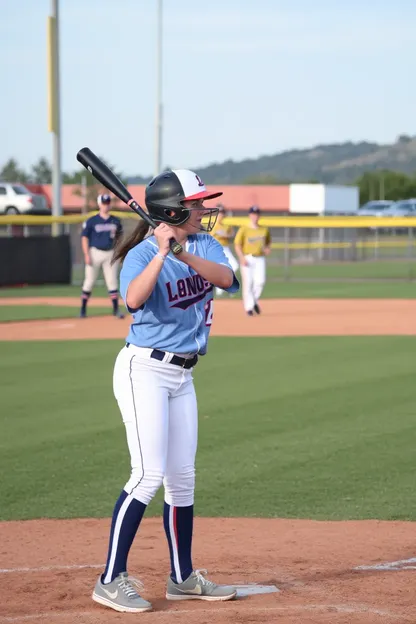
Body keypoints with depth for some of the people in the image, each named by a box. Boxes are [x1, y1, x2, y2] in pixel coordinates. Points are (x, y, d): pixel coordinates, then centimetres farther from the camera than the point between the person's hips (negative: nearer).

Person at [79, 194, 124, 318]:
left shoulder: (115, 221, 7)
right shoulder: (91, 221, -4)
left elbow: (118, 236, 17)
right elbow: (84, 237, -4)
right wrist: (87, 255, -12)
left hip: (110, 254, 3)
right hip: (95, 252, -2)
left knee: (112, 281, 0)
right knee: (89, 281, 1)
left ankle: (116, 309, 0)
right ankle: (83, 309, 8)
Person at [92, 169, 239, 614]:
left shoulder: (204, 245, 5)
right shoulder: (142, 255, -14)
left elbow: (225, 278, -15)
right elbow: (133, 299, -34)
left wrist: (185, 256, -29)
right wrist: (162, 253, -38)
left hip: (182, 376, 8)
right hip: (143, 370, -8)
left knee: (182, 477, 12)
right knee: (149, 474, -16)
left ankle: (183, 578, 22)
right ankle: (111, 580, -13)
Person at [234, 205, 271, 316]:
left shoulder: (265, 230, 10)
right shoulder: (244, 229, -1)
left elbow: (268, 241, 24)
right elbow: (237, 244, -3)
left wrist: (267, 248, 1)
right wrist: (242, 258, -16)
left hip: (260, 259, 2)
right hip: (247, 259, -2)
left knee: (260, 281, -14)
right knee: (248, 283, -6)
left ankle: (255, 301, 12)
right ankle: (249, 307, 3)